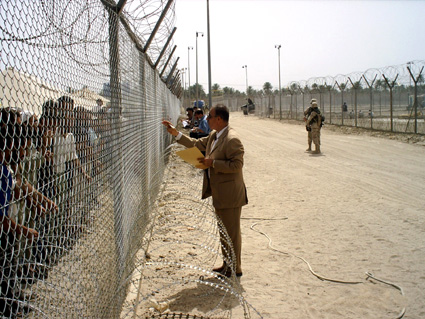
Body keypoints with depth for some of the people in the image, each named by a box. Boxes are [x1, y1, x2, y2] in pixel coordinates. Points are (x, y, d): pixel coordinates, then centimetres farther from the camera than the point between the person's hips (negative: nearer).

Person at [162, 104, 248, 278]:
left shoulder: (232, 139, -21)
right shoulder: (214, 136, 10)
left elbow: (236, 165, -26)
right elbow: (196, 144, 19)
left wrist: (212, 163, -24)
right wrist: (176, 133, 12)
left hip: (230, 195, -10)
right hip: (219, 193, 10)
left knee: (231, 231, 2)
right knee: (224, 231, 20)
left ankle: (235, 268, 16)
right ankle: (227, 263, 34)